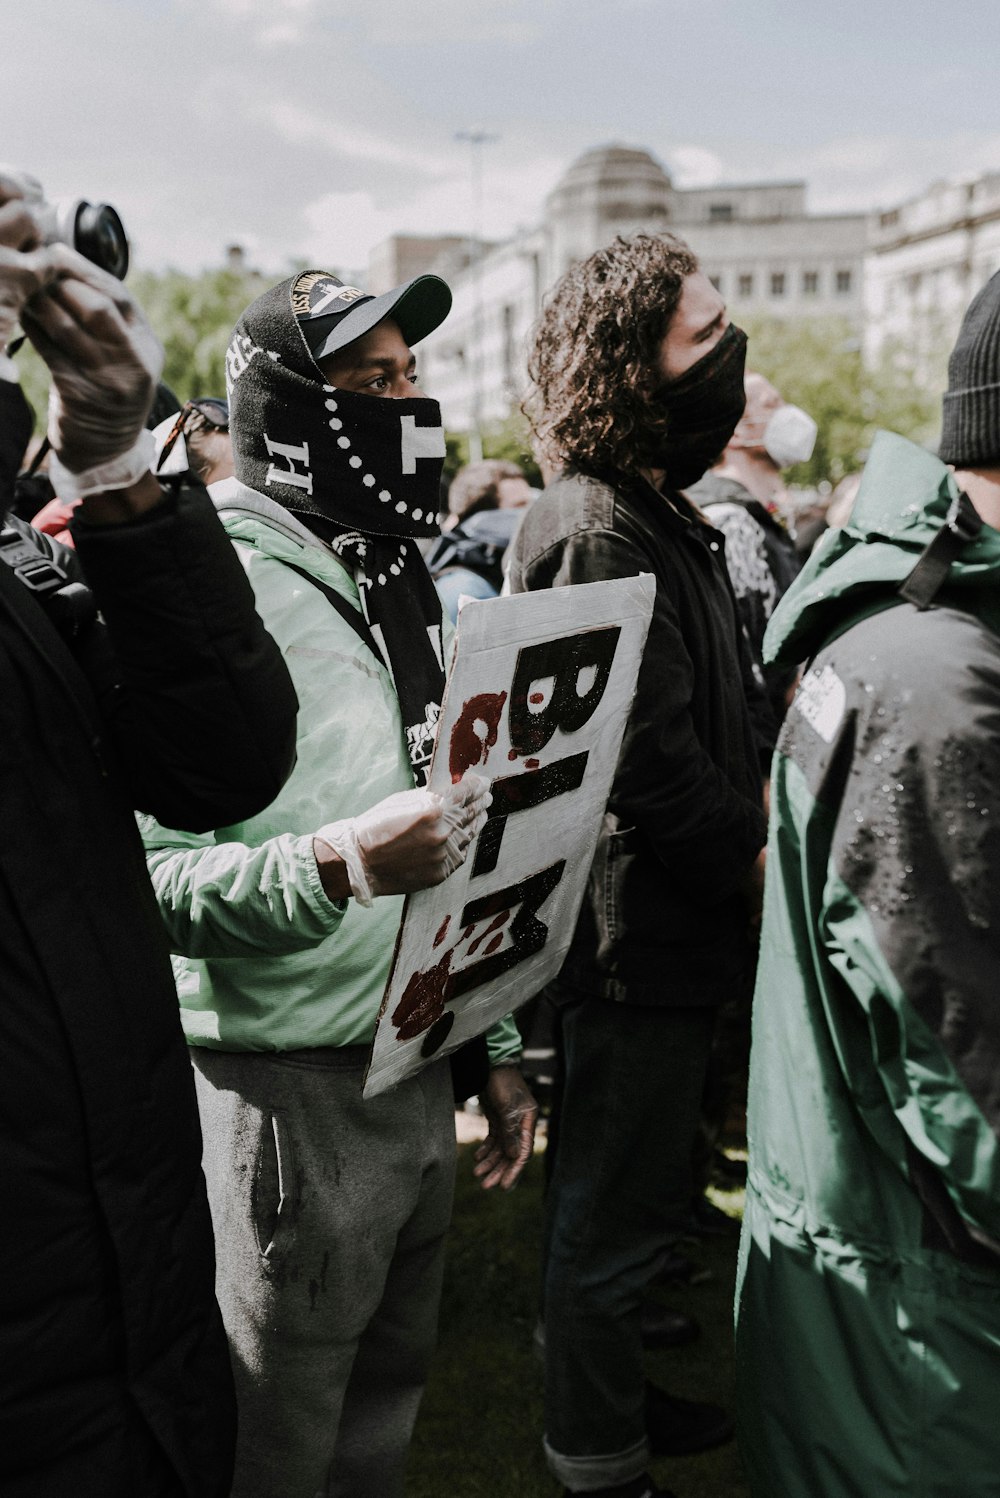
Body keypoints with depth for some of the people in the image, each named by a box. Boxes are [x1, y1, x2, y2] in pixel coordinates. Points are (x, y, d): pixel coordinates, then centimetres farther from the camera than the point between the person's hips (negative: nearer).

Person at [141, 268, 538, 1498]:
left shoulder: (397, 584, 11)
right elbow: (150, 876, -24)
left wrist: (494, 1043, 16)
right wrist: (337, 865, -38)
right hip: (292, 1088, -7)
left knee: (389, 1396, 22)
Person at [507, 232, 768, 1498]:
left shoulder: (647, 512, 13)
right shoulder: (599, 529, -21)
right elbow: (654, 756, -25)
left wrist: (748, 810, 6)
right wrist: (753, 861, -13)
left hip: (657, 919, 10)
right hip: (641, 931, -10)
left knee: (611, 1193, 24)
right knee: (617, 1209, 6)